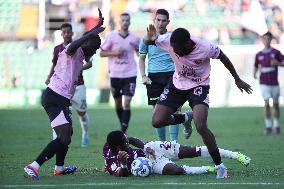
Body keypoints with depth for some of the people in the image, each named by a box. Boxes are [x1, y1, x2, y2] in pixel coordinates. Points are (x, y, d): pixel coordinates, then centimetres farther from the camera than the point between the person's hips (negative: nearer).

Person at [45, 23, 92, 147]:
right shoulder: (57, 49, 6)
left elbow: (89, 63, 2)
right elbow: (54, 65, 19)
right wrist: (49, 77, 3)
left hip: (78, 85, -1)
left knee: (81, 112, 7)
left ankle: (85, 135, 30)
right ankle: (56, 140, -13)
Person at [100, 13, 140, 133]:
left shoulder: (134, 38, 1)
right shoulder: (112, 36, -2)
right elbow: (101, 53, 2)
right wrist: (114, 53, -14)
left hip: (130, 75, -1)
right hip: (115, 75, 1)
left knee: (126, 104, -13)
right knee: (118, 104, 14)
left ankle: (124, 131, -13)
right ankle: (122, 125, 36)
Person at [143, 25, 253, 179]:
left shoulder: (205, 48, -29)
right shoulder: (169, 41, -23)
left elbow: (223, 58, -9)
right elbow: (147, 42, -8)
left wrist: (237, 80, 4)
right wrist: (150, 39, -35)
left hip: (199, 86, -4)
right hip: (177, 84, 4)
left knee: (201, 127, -24)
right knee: (157, 122, -4)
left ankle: (219, 166, -9)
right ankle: (185, 118, 28)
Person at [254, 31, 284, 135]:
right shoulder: (259, 55, 7)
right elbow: (256, 66, 18)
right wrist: (254, 74, -3)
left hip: (274, 83, 0)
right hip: (264, 83, 0)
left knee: (276, 104, 6)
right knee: (266, 103, -11)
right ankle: (268, 126, -5)